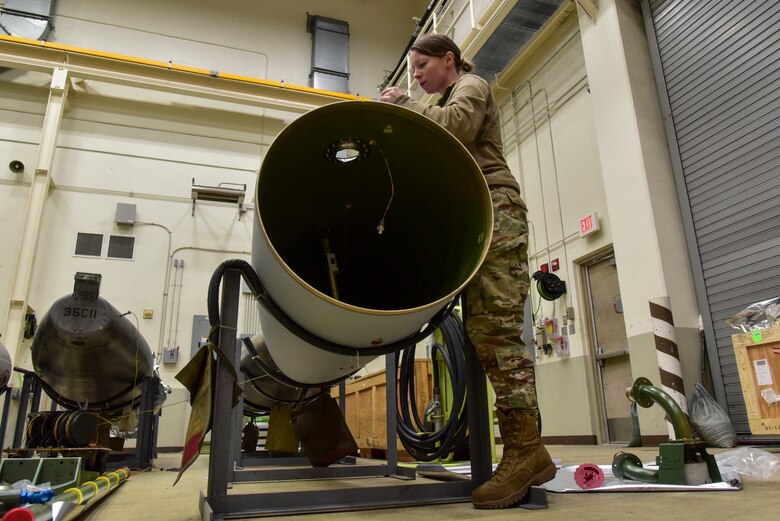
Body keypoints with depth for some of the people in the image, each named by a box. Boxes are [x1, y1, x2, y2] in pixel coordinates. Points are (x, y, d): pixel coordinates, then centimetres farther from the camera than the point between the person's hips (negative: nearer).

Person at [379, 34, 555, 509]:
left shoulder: (471, 86, 12)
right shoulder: (447, 105, 37)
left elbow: (456, 126, -12)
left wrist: (403, 103, 0)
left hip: (494, 208, -8)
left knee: (494, 325, -20)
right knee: (483, 328, -6)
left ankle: (525, 447, -22)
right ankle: (524, 451, -9)